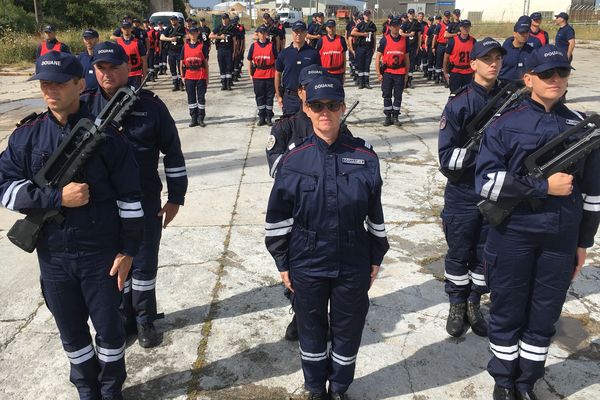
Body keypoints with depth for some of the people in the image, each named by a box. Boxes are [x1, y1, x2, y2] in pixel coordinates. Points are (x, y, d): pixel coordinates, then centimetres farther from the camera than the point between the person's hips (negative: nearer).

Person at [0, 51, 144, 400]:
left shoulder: (104, 133, -9)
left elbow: (129, 196, -7)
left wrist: (127, 250, -7)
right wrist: (57, 197, -18)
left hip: (100, 253, -3)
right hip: (53, 255, 3)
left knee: (109, 327, 11)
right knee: (71, 331, 18)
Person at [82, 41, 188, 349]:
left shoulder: (149, 104, -8)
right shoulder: (84, 105, -4)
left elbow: (173, 152, -2)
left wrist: (176, 197, -2)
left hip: (146, 202, -1)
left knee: (144, 263, 11)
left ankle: (145, 320, 31)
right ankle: (122, 319, 35)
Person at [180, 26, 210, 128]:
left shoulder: (202, 46, 1)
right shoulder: (185, 47, 6)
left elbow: (206, 62, 2)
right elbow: (182, 62, 8)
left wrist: (207, 77, -1)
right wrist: (183, 76, 4)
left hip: (201, 76, -2)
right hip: (189, 76, 2)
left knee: (201, 97, 2)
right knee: (191, 98, 6)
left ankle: (200, 118, 10)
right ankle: (194, 118, 14)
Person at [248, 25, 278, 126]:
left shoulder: (271, 45, 2)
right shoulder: (253, 46, 5)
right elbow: (249, 61, 8)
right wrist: (250, 74, 3)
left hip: (270, 75, -1)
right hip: (257, 76, 1)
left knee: (270, 97, 4)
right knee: (260, 97, 7)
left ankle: (269, 118, 12)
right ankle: (261, 118, 16)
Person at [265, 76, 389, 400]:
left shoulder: (365, 159, -6)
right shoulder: (293, 160, -8)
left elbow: (376, 215, 3)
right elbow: (277, 218, -1)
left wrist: (376, 258, 7)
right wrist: (282, 264, 1)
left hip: (353, 266, 1)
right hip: (307, 266, 0)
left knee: (348, 330, 15)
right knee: (311, 329, 16)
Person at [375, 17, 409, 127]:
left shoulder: (404, 40, 5)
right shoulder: (384, 40, -1)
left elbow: (407, 58, 11)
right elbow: (378, 57, -1)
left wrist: (406, 74, 7)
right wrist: (379, 73, -6)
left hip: (400, 72, 1)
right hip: (387, 72, -1)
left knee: (398, 95, 5)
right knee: (387, 95, 3)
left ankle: (395, 116, 15)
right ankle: (388, 117, 13)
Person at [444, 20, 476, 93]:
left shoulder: (473, 41, 2)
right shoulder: (453, 40, -5)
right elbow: (446, 56, -1)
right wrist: (445, 72, -2)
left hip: (468, 73, 2)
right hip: (455, 72, -2)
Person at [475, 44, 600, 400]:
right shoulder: (506, 124, -4)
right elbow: (487, 181, -15)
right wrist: (545, 186, -17)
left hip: (561, 238, 3)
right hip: (513, 235, -2)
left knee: (545, 316, 13)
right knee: (508, 312, 12)